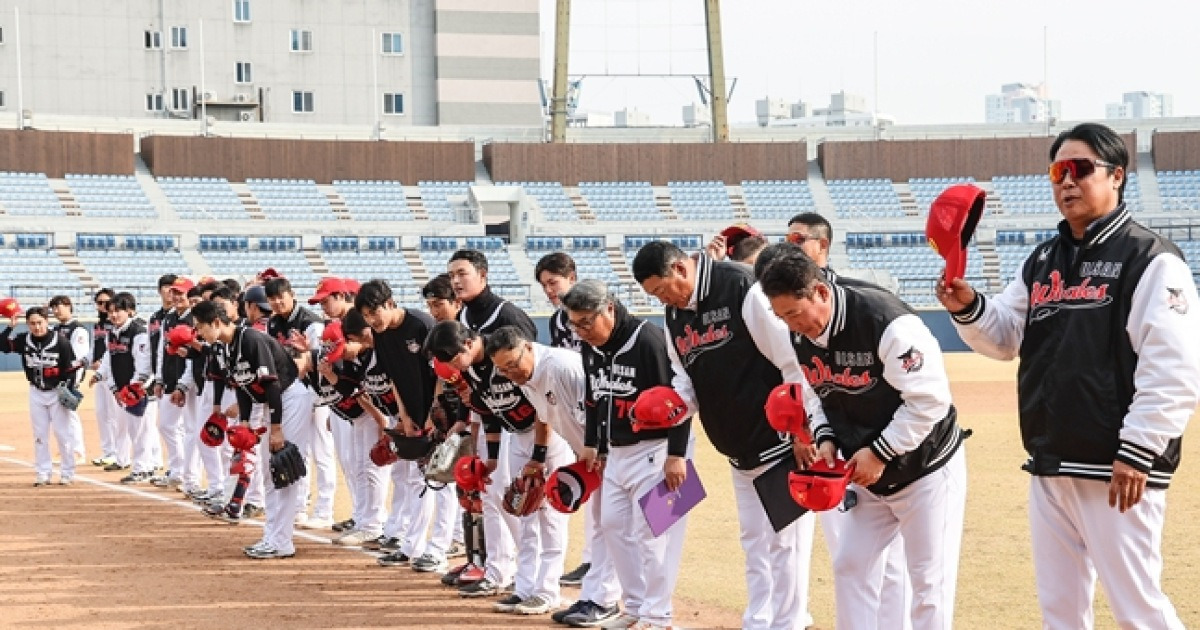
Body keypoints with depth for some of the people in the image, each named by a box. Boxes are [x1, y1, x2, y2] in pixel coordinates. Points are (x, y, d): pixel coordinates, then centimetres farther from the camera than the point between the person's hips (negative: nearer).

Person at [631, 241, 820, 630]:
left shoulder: (743, 289, -19)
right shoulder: (675, 316, 6)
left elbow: (794, 360, -20)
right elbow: (686, 379, 16)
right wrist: (677, 403, -8)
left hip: (782, 441, -8)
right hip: (740, 451, 8)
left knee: (785, 540, -3)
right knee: (754, 543, 15)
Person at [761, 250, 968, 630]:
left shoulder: (887, 322, -29)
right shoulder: (801, 336, -6)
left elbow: (929, 398, -26)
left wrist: (880, 452, -24)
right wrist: (825, 438, -8)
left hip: (926, 468, -7)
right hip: (866, 472, 7)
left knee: (929, 579, -2)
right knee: (850, 565, 8)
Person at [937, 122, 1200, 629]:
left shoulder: (1149, 259, -9)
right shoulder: (1042, 262, 15)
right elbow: (1005, 338, 22)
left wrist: (1136, 452, -20)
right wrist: (968, 309, 2)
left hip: (1118, 470, -8)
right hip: (1049, 468, 8)